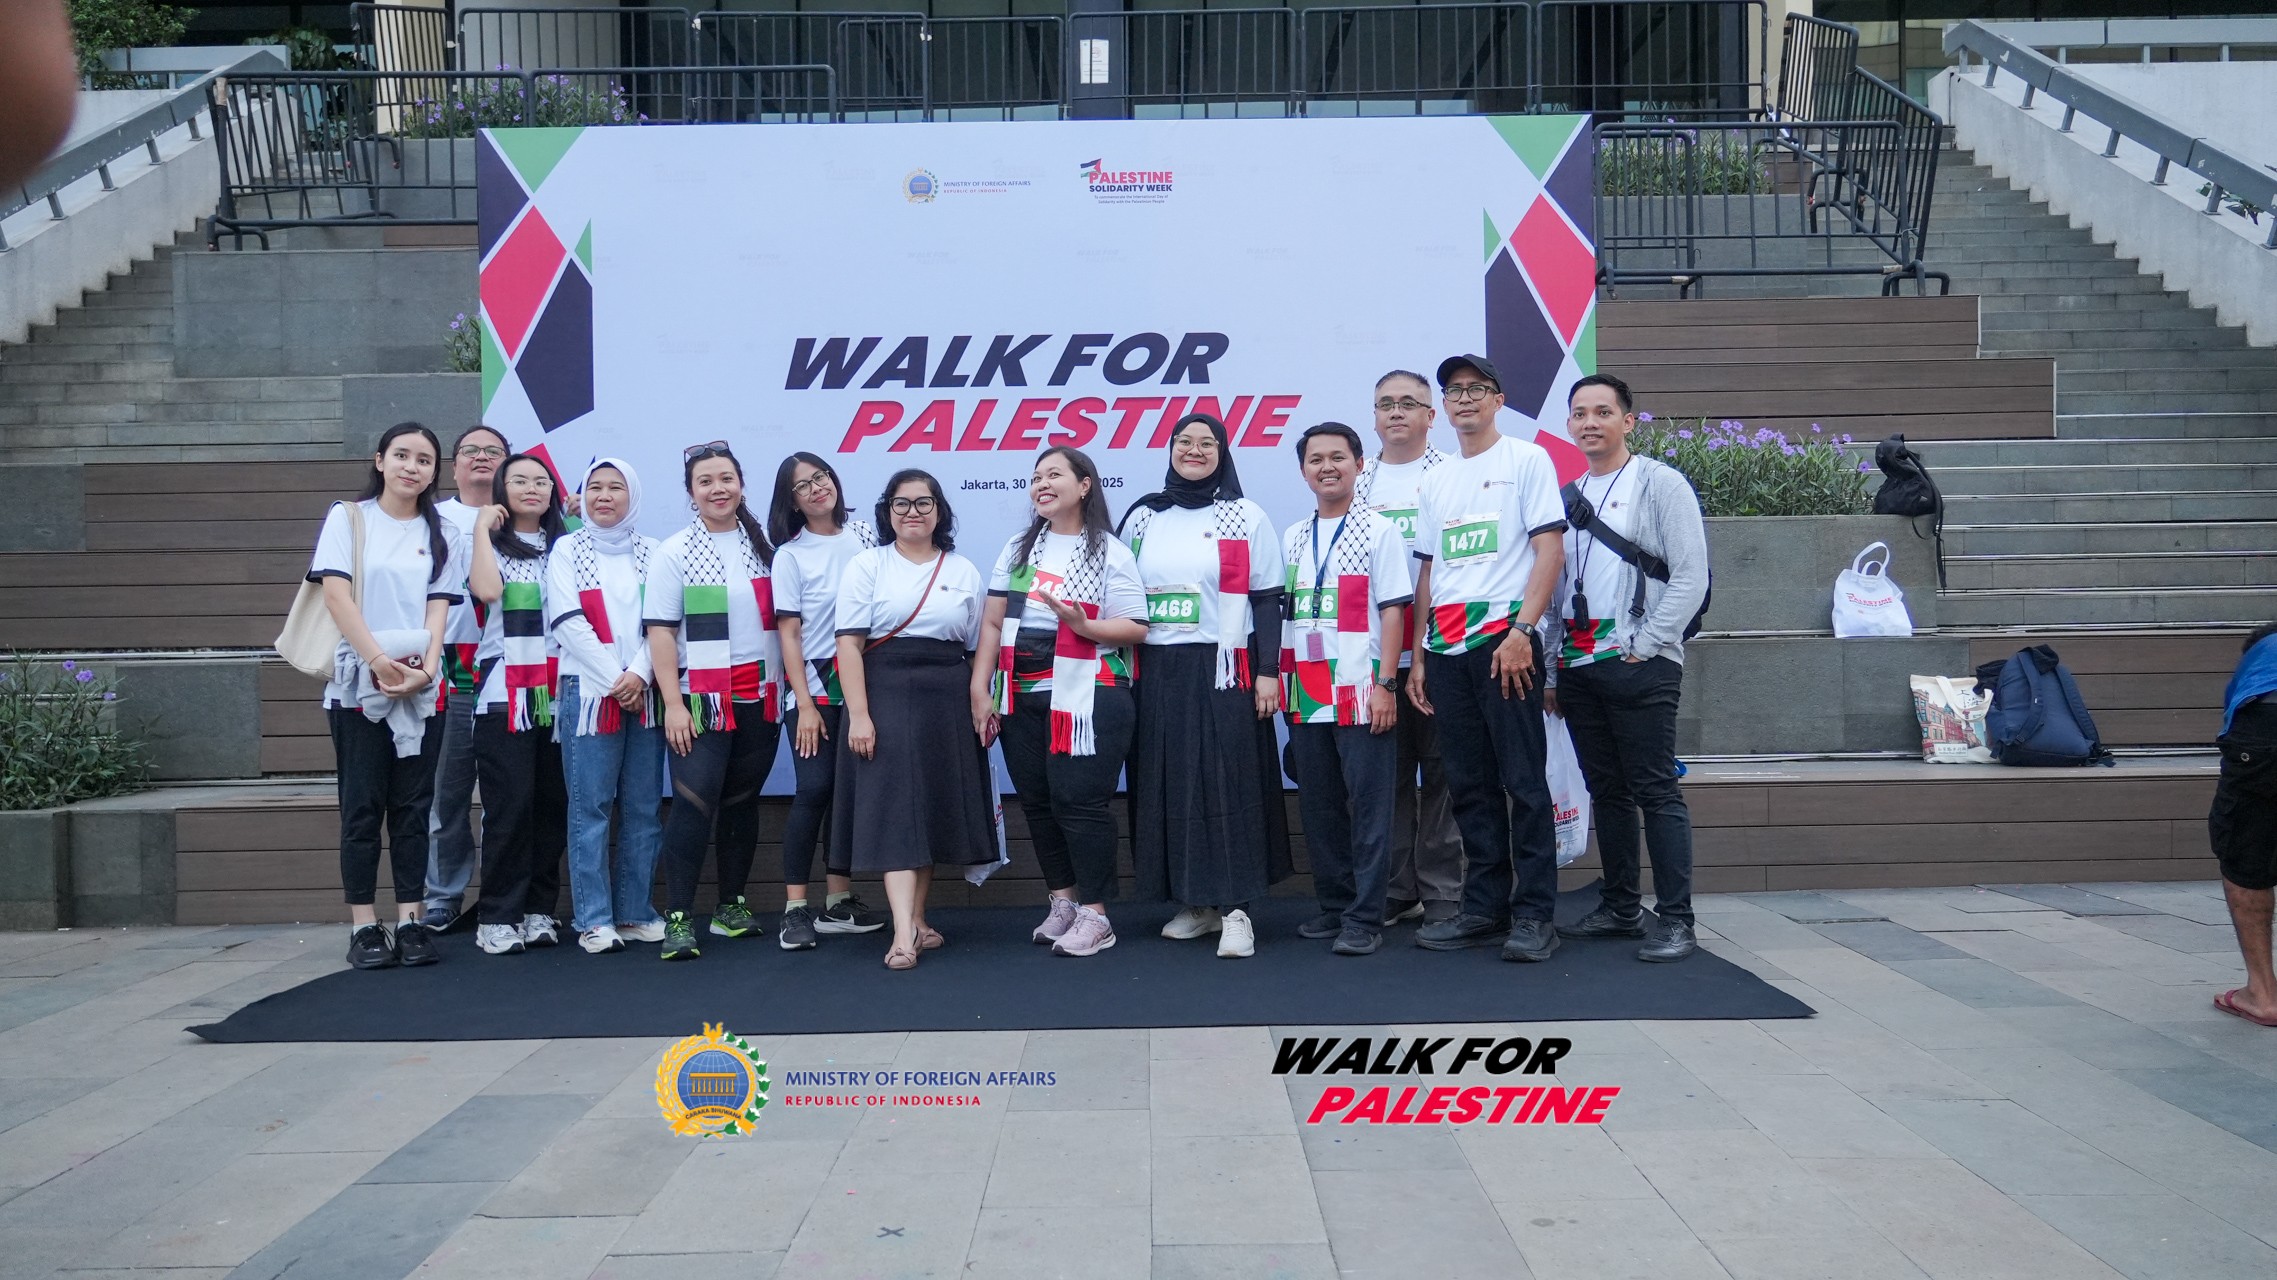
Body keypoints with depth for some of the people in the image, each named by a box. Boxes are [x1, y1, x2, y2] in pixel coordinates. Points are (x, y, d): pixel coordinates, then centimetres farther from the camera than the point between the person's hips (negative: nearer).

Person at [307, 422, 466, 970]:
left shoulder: (441, 534, 12)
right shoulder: (348, 518, 5)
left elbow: (438, 607, 4)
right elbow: (336, 594, -5)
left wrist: (426, 667, -13)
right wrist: (379, 660, -16)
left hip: (421, 687, 3)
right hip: (358, 682, -2)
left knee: (412, 808, 4)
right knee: (363, 807, 0)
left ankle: (410, 921, 8)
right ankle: (363, 927, 3)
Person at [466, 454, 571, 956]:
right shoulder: (491, 544, 6)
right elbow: (487, 590, -15)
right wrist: (482, 527, -6)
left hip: (557, 691, 3)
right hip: (504, 690, -3)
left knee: (553, 802, 3)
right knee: (510, 803, -7)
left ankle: (539, 909, 13)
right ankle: (497, 917, 1)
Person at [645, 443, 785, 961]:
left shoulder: (765, 547, 10)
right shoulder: (674, 553, -1)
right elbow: (660, 632, -5)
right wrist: (673, 704, -13)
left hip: (760, 697, 4)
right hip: (702, 699, -4)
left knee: (742, 802, 10)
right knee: (694, 804, -11)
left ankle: (731, 905, 21)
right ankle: (678, 917, -7)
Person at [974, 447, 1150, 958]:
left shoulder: (1111, 553, 0)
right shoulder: (1018, 549, 13)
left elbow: (1136, 628, -5)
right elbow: (993, 623, 9)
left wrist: (1083, 625, -21)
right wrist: (981, 690, 2)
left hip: (1087, 698, -5)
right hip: (1022, 699, 5)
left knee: (1079, 801, -7)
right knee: (1037, 801, 8)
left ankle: (1094, 914, 3)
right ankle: (1062, 900, 22)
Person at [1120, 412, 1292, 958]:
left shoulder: (1246, 517, 3)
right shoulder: (1143, 518, 12)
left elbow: (1267, 601, 1)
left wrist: (1269, 672, -6)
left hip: (1223, 671, -3)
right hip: (1157, 672, 4)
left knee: (1229, 787, -6)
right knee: (1167, 787, 4)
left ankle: (1234, 908, -3)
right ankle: (1194, 904, 14)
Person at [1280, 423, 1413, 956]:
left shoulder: (1379, 531, 0)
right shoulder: (1292, 538, 14)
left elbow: (1393, 610, -5)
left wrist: (1386, 684, -12)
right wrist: (1280, 680, 10)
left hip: (1360, 691, -5)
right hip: (1306, 695, 5)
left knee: (1369, 806, -2)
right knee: (1318, 806, 10)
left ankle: (1366, 918, 3)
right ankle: (1334, 905, 22)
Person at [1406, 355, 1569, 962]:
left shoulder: (1526, 459, 3)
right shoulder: (1435, 481, 19)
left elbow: (1550, 549, -5)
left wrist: (1520, 630, -15)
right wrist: (1418, 656, 13)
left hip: (1503, 639, -6)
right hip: (1445, 649, 6)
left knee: (1524, 780, -5)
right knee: (1469, 786, 8)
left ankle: (1534, 914, 1)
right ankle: (1484, 907, 16)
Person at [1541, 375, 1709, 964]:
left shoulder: (1660, 483, -1)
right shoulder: (1566, 496, 16)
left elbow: (1692, 575, -7)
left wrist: (1645, 646, -12)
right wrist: (1549, 670, 13)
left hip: (1639, 665, -6)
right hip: (1577, 666, 6)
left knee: (1655, 790, -6)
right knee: (1606, 789, 12)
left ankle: (1674, 919, -2)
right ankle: (1620, 907, 21)